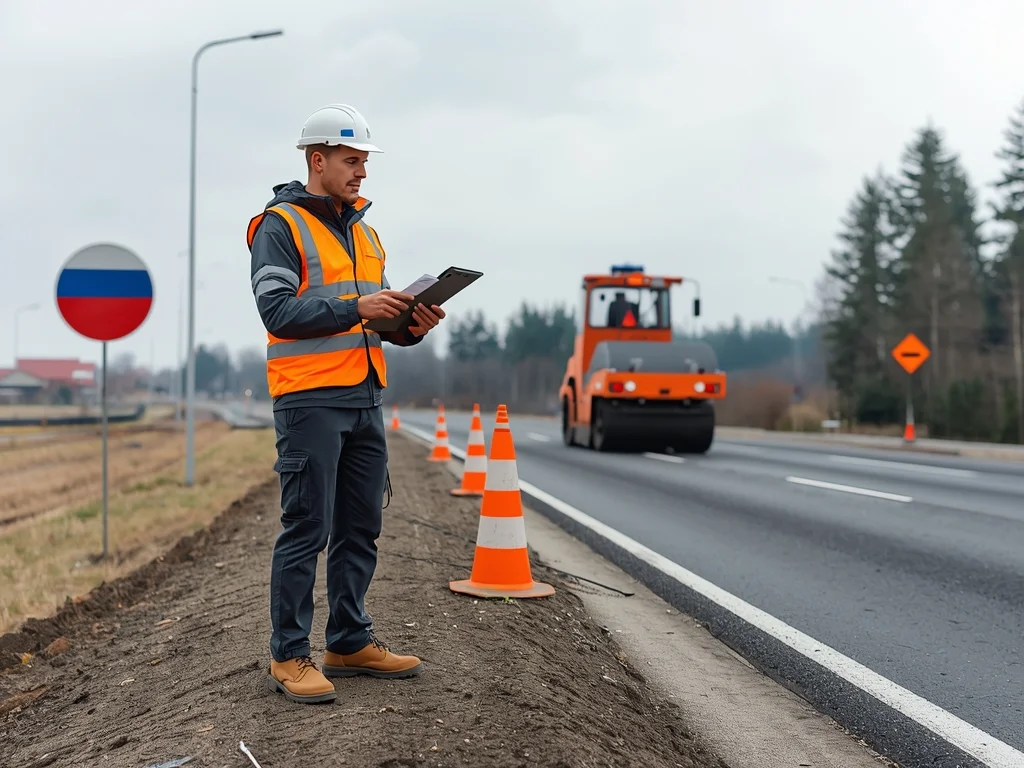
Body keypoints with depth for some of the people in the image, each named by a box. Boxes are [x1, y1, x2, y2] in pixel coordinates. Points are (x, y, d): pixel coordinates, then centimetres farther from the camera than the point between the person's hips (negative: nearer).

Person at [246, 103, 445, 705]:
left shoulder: (365, 232, 19)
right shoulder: (281, 225, -4)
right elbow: (277, 309, -14)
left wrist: (411, 325, -1)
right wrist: (355, 307, -21)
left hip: (365, 397, 8)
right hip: (309, 399, -8)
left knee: (361, 529, 10)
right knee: (307, 529, -6)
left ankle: (350, 642, 21)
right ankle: (289, 656, 1)